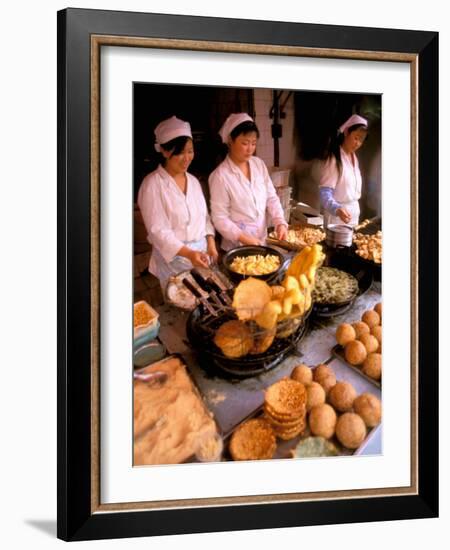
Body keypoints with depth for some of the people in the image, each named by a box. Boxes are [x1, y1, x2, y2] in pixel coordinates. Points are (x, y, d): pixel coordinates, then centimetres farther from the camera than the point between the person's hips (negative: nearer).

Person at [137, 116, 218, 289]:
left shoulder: (193, 181, 8)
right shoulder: (152, 184, -13)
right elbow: (158, 231, -18)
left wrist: (210, 243, 0)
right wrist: (188, 253, -28)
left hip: (201, 253, 6)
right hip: (173, 258, -6)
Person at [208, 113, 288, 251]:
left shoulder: (259, 164, 1)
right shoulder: (220, 175, -16)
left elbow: (271, 197, 5)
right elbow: (220, 218, -15)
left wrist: (280, 222, -11)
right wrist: (244, 239, -23)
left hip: (261, 241, 5)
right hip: (237, 246, -5)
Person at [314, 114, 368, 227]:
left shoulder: (354, 158, 10)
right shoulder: (334, 159, -15)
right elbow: (325, 194, -23)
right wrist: (337, 209, -40)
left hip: (353, 213, 7)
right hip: (336, 217, -7)